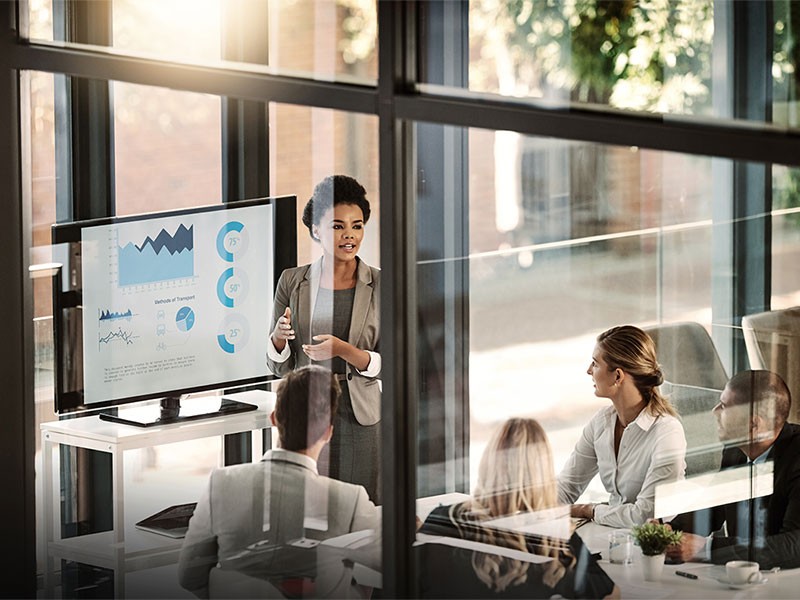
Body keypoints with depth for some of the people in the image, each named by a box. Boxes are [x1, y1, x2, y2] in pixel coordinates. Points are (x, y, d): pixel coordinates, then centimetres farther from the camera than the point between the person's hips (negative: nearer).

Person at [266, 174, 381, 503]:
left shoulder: (381, 286, 0)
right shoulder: (292, 281, 5)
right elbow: (279, 366, 8)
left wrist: (342, 350, -19)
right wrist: (279, 336, -14)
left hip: (360, 419, -1)